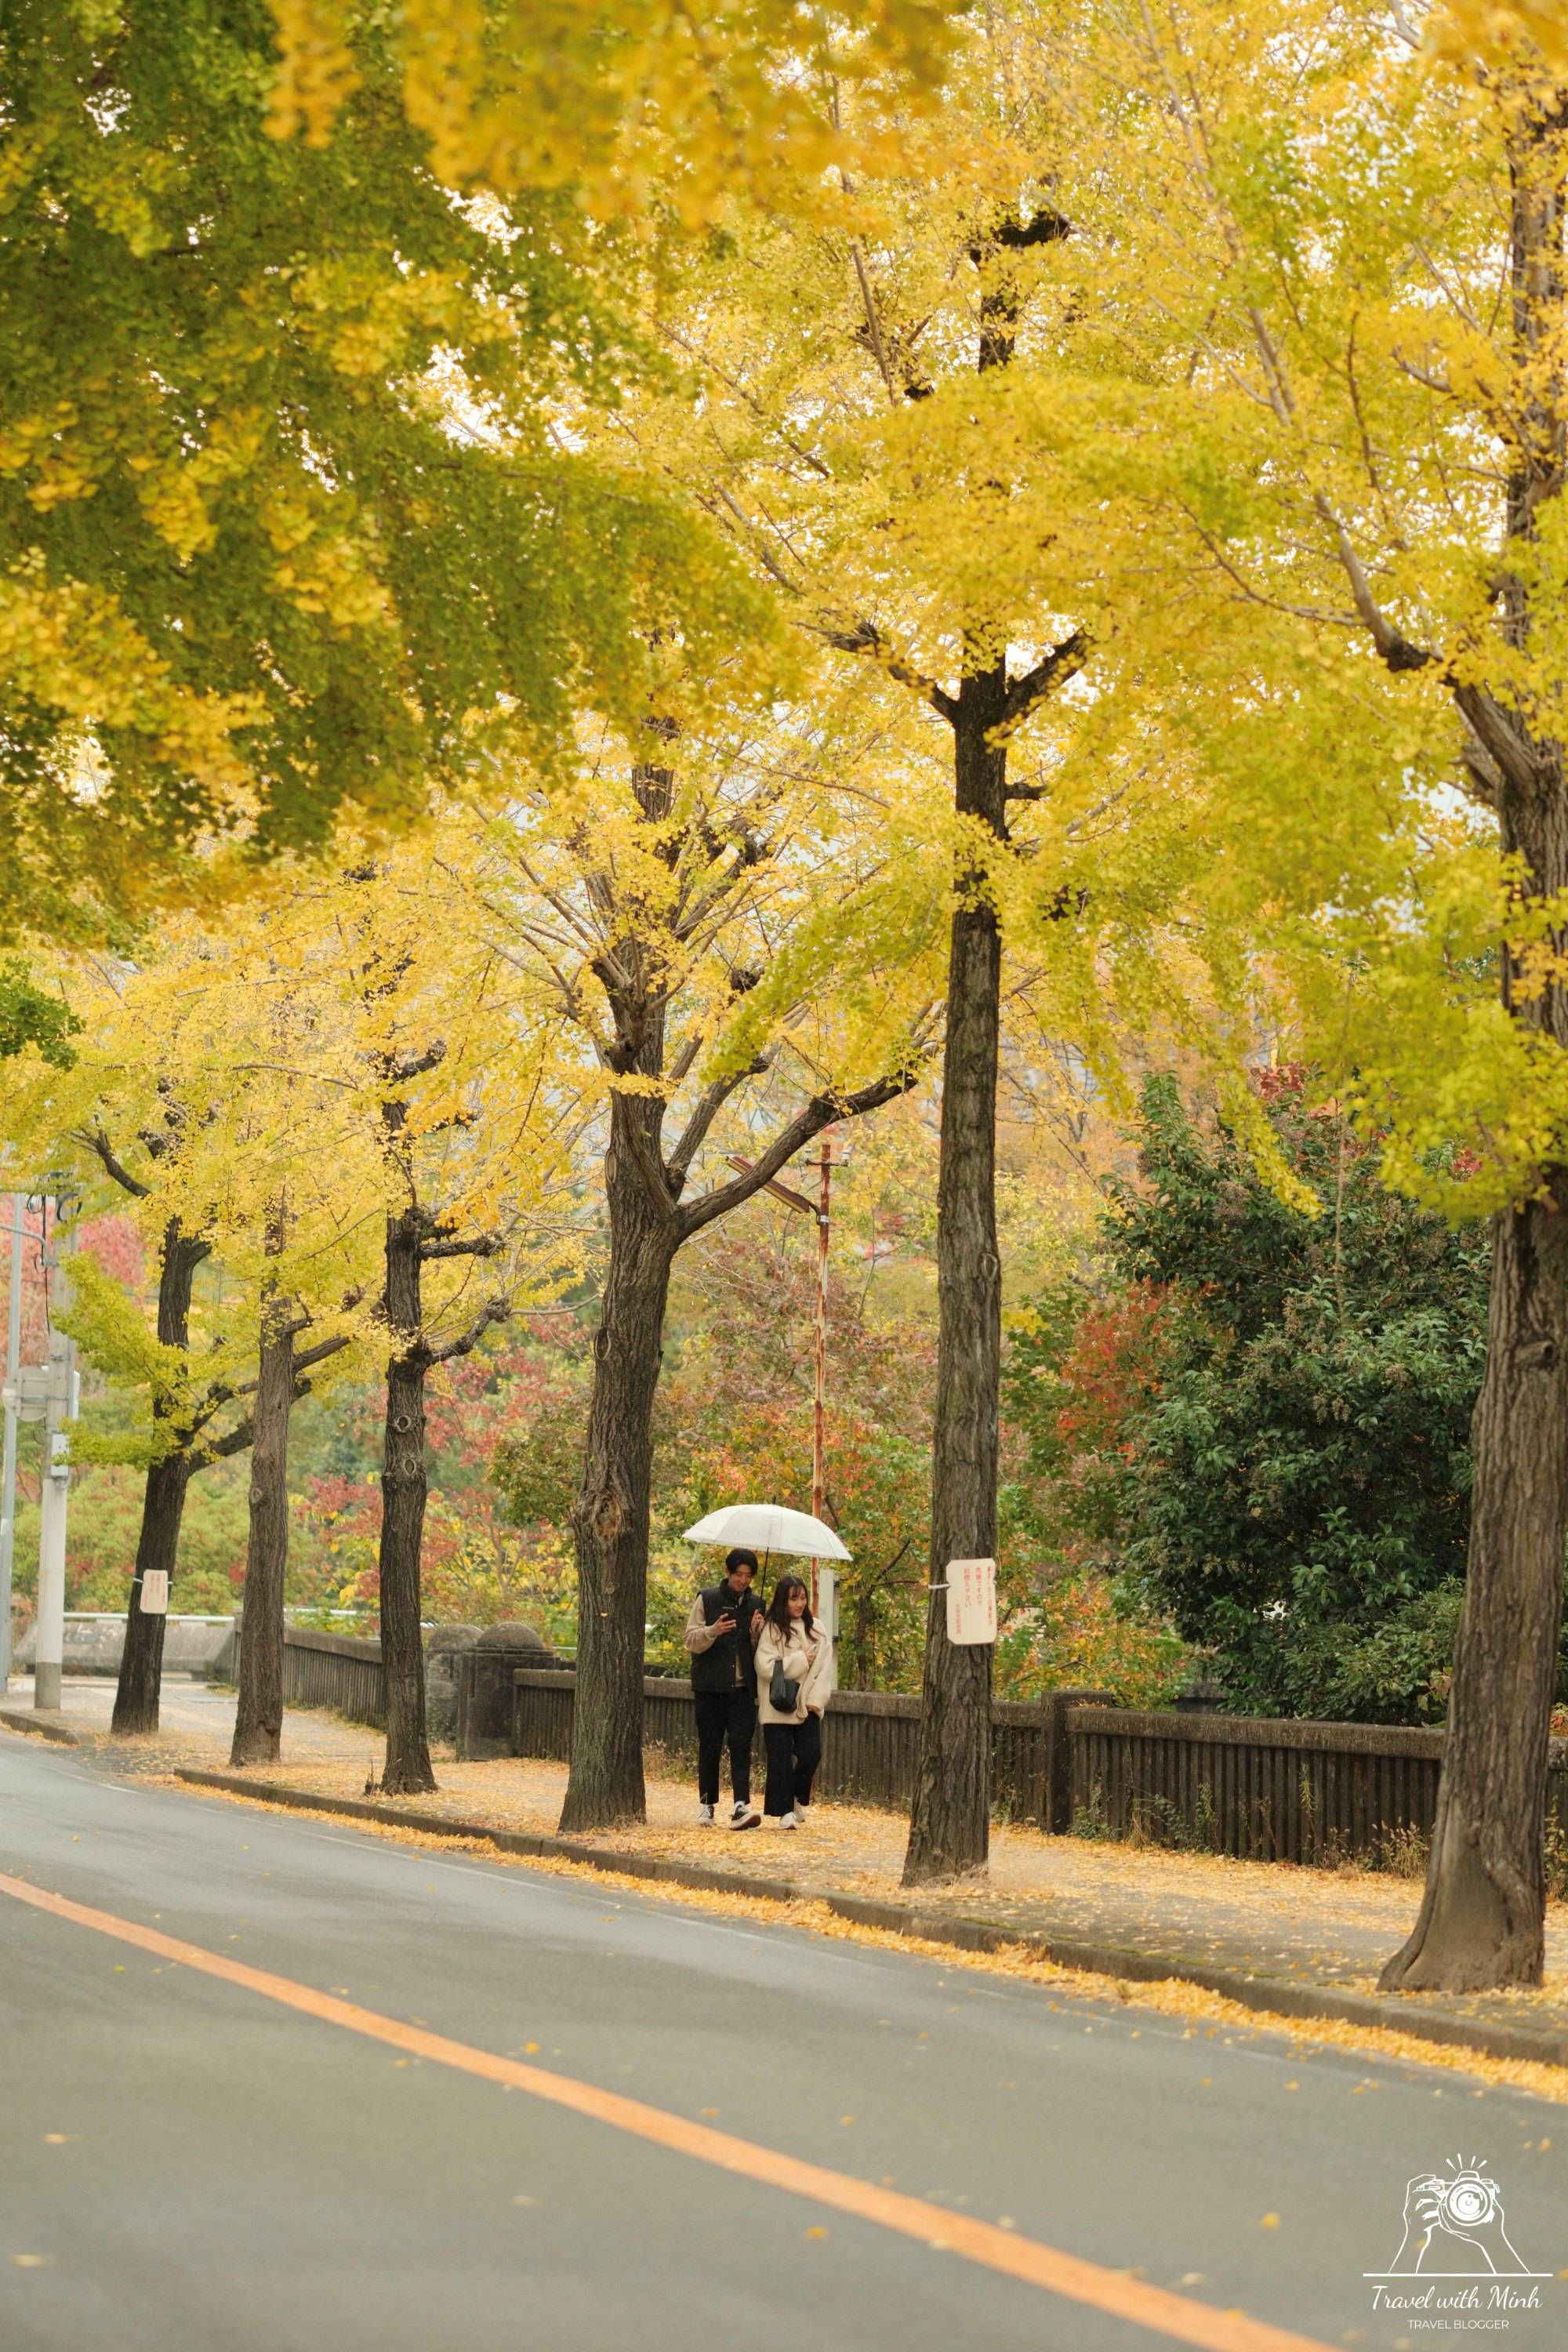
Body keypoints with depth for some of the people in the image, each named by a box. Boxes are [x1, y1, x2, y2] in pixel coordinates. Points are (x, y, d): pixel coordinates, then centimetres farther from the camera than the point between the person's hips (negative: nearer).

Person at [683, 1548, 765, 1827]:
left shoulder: (756, 1606, 11)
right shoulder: (707, 1601, 3)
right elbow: (691, 1641, -2)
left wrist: (756, 1633, -8)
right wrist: (713, 1631, -21)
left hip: (742, 1689, 1)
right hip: (711, 1688, -1)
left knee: (741, 1746, -9)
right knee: (710, 1747, 5)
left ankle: (741, 1806, -17)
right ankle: (707, 1803, 16)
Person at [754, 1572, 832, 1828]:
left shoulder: (817, 1629, 8)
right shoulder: (772, 1631, -5)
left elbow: (825, 1667, 5)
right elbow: (766, 1667, -14)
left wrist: (816, 1699, -6)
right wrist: (801, 1661, -10)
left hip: (807, 1707, 4)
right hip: (778, 1708, -3)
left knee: (811, 1755, -2)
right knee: (781, 1761, -2)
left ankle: (796, 1799, 23)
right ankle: (785, 1811, 5)